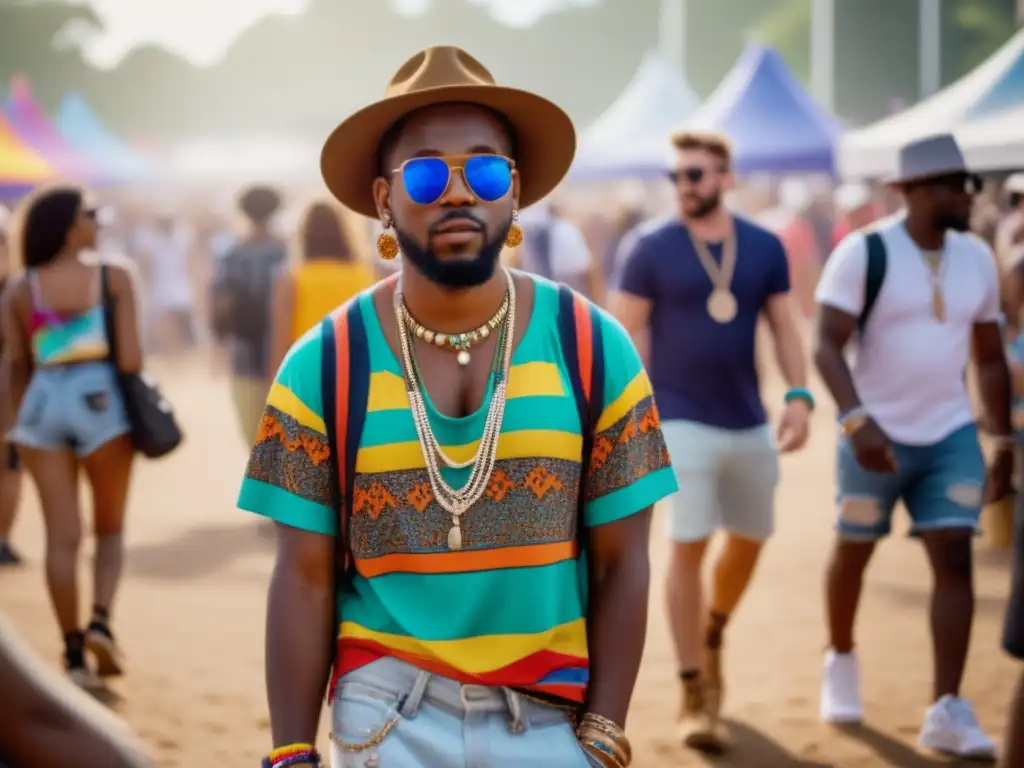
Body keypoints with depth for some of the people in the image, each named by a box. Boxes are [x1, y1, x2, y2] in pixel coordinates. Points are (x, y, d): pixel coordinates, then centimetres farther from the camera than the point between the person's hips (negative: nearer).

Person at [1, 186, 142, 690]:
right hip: (101, 402, -2)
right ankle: (101, 621, -8)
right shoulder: (114, 278, -3)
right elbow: (131, 359, -9)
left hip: (43, 403, 2)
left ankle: (73, 654, 4)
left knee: (63, 536, 4)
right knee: (110, 529, 15)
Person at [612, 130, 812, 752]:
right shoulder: (651, 247, -6)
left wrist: (799, 396, -7)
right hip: (682, 424, -4)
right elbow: (628, 334, -4)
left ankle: (712, 641, 41)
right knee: (688, 548, -8)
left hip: (750, 424, 4)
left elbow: (785, 329, 7)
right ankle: (696, 693, 0)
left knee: (750, 540, 14)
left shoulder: (765, 248, 4)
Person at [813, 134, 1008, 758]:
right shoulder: (864, 253, -12)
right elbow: (827, 345, -18)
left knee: (955, 557, -9)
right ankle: (842, 661, 39)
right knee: (855, 553, 12)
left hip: (951, 435, 4)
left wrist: (1006, 441, 12)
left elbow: (990, 357, 14)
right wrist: (857, 420, -31)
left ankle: (948, 711, -9)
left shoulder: (977, 259, 5)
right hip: (876, 436, -3)